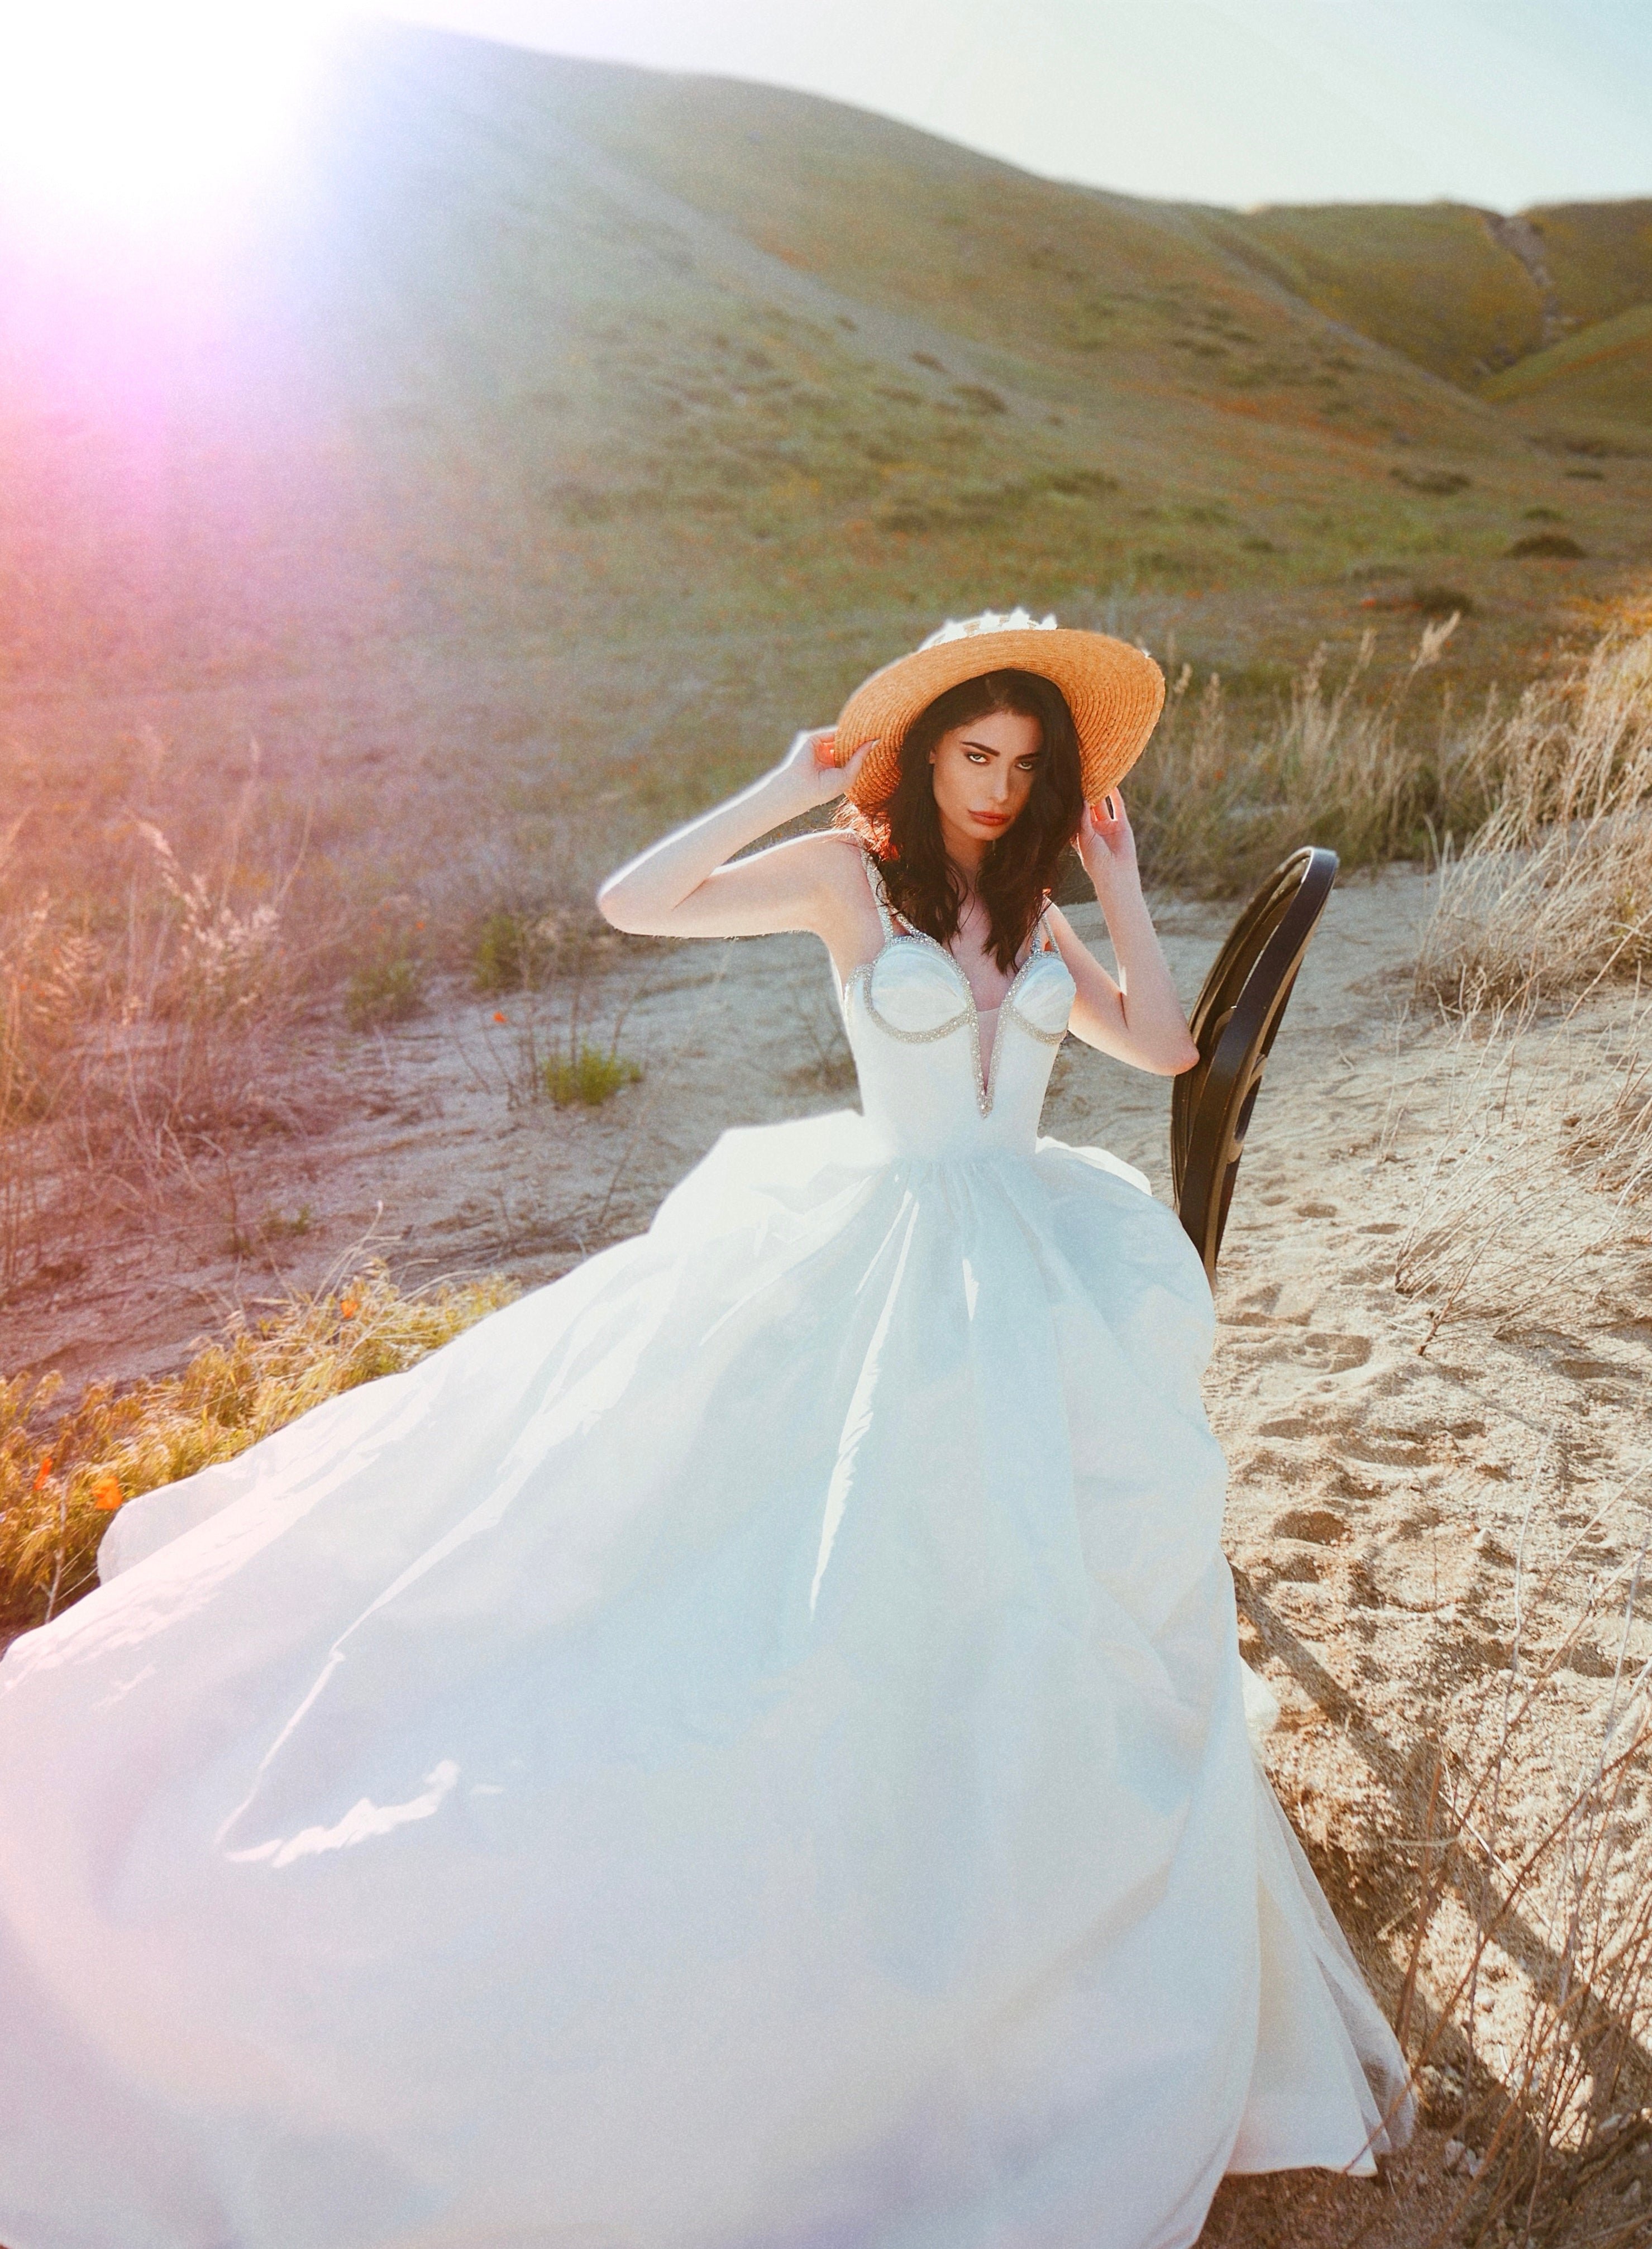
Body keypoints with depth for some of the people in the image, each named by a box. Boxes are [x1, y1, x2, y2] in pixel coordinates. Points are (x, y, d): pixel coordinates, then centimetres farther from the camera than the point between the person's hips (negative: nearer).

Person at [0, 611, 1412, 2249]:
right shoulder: (846, 872, -5)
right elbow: (631, 905, -18)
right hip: (880, 1268, -4)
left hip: (1038, 1287, 5)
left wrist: (1117, 877, 8)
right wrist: (792, 784, -13)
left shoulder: (1033, 908, 11)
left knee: (1026, 1629, 6)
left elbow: (1166, 1048, 10)